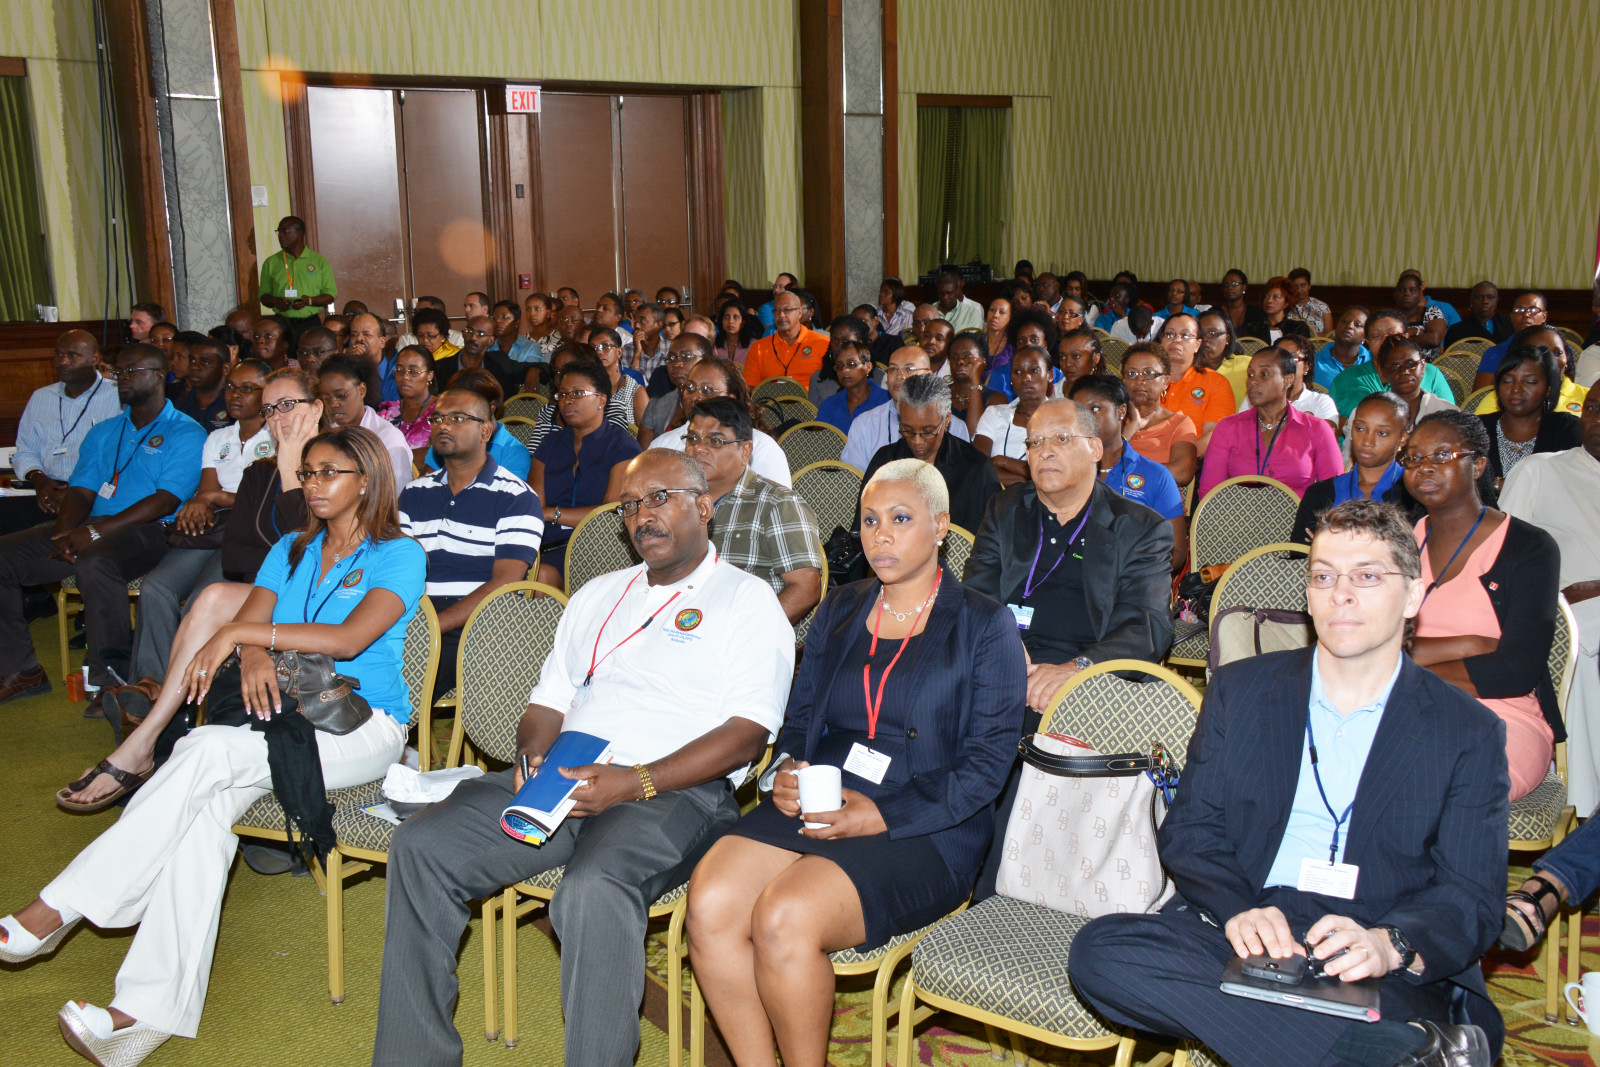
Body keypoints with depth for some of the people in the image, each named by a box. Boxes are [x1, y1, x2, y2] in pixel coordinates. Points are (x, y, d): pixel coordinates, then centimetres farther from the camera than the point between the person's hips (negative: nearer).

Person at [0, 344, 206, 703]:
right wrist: (66, 532, -10)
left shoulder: (185, 434, 0)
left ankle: (109, 679, -25)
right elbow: (80, 492, 14)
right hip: (91, 529, 7)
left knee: (95, 564, -38)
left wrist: (95, 532, -20)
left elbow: (165, 501, -12)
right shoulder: (104, 432, 23)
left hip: (147, 531, -7)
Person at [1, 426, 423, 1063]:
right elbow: (250, 621, 8)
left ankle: (60, 908, -24)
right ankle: (152, 1011, -34)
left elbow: (350, 637, -16)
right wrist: (254, 653, -16)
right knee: (209, 801, -27)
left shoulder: (399, 556, -1)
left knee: (208, 752, -30)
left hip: (363, 729, -5)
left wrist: (240, 633, -15)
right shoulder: (291, 551, 20)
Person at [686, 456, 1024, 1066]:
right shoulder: (840, 611, 19)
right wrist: (788, 769, -2)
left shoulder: (985, 627, 3)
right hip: (814, 808, 5)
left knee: (784, 917, -30)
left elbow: (987, 763, -4)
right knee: (710, 901, -23)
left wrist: (882, 814, -14)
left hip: (923, 832, -5)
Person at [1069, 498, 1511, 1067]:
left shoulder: (1468, 732, 10)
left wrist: (1391, 945, -21)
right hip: (1239, 933, 5)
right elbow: (1187, 831, 8)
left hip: (1388, 975, -4)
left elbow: (1472, 897, 3)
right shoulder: (1240, 690, 15)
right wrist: (1237, 910, -15)